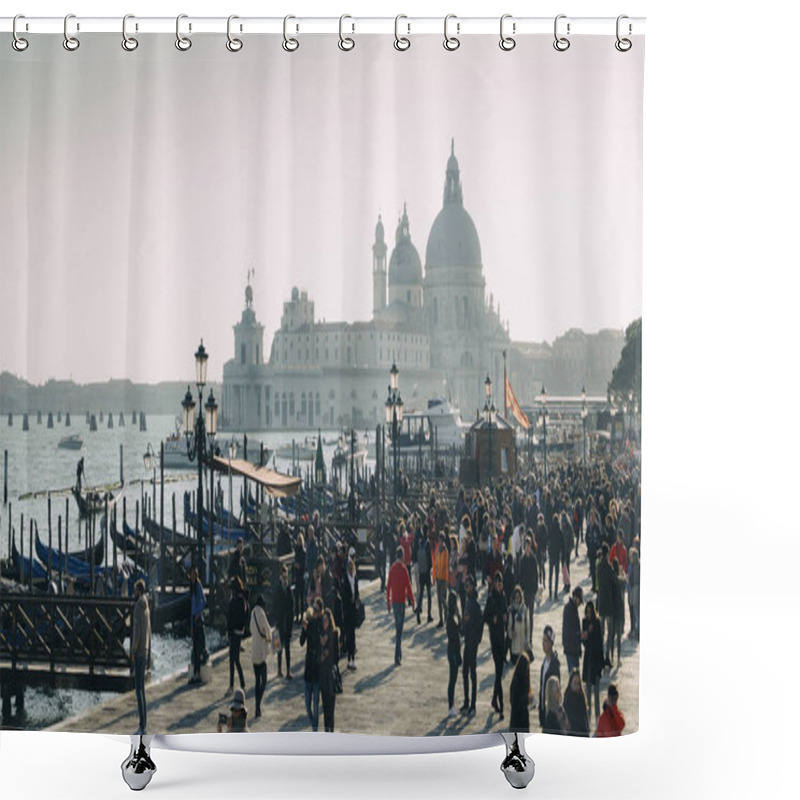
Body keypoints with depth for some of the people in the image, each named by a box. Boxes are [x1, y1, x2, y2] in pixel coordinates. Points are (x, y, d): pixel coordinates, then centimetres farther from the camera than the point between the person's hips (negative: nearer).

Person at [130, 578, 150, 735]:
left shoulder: (138, 607, -16)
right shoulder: (146, 606, 14)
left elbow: (137, 631, -21)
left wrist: (133, 651, -13)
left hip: (139, 653, -10)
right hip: (144, 651, 10)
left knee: (139, 688, -9)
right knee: (141, 688, 12)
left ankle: (142, 727, -9)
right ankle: (143, 725, 15)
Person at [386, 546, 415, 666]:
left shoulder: (392, 568, 3)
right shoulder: (404, 569, -10)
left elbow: (388, 586, 6)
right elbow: (408, 586, -10)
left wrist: (388, 603, 13)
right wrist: (412, 601, 1)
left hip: (393, 601, 4)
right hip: (401, 602, -4)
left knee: (398, 627, 17)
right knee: (399, 629, -5)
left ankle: (399, 654, 24)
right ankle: (397, 657, -11)